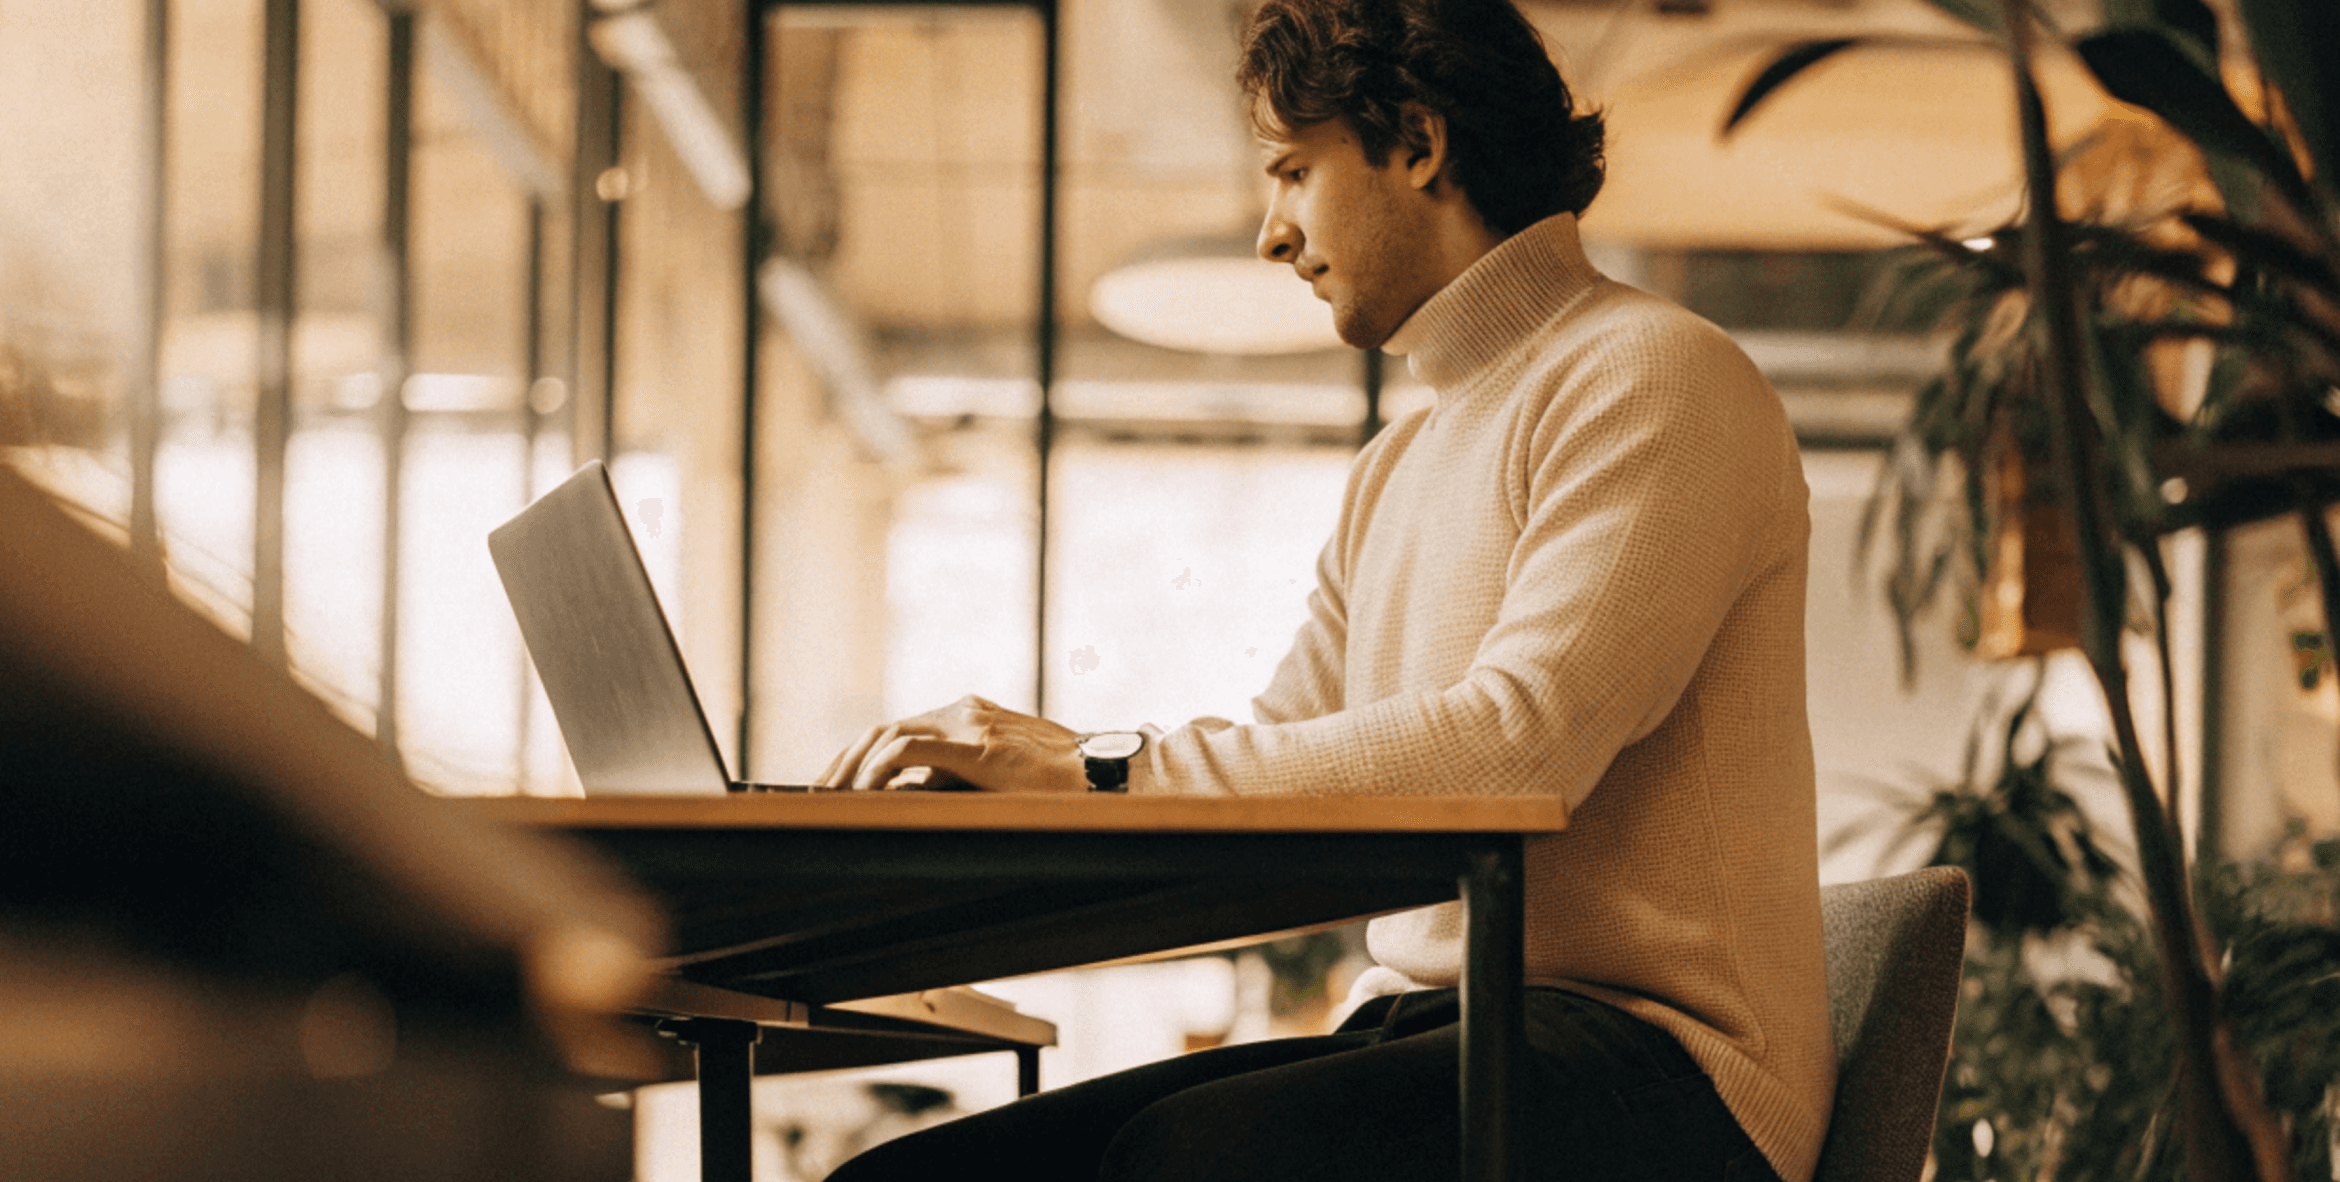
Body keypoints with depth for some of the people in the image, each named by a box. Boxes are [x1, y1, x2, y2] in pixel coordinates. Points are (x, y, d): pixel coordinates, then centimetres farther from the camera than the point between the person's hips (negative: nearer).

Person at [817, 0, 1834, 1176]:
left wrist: (1100, 768, -18)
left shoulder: (1656, 381, -6)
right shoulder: (1396, 471, 24)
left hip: (1652, 1070, -8)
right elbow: (1279, 783, 21)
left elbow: (1519, 746, -20)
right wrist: (995, 770, 4)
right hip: (1425, 1034, 8)